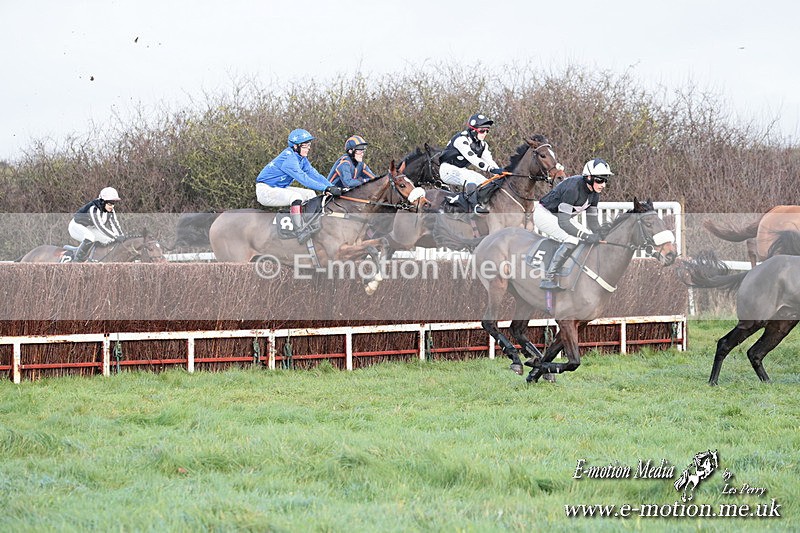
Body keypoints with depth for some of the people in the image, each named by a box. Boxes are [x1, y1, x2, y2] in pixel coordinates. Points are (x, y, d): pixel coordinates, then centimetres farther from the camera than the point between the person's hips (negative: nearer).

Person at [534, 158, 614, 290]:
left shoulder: (594, 192, -5)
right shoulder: (573, 188, -32)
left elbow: (593, 221, 4)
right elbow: (564, 222, -34)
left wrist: (598, 236, -11)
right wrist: (586, 236, -34)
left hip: (562, 216, 10)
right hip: (544, 215, -10)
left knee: (592, 238, 2)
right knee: (572, 239, -28)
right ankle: (548, 279, -27)